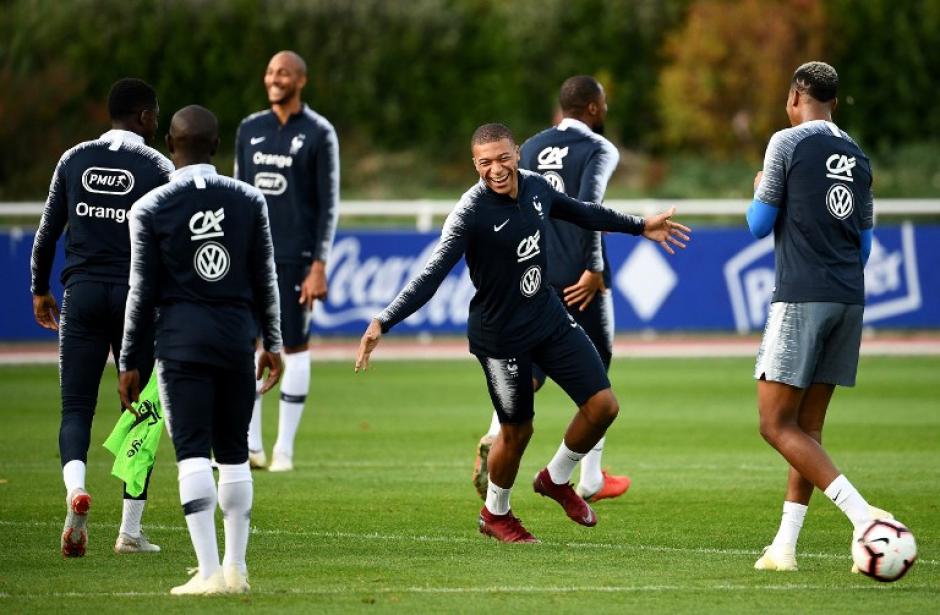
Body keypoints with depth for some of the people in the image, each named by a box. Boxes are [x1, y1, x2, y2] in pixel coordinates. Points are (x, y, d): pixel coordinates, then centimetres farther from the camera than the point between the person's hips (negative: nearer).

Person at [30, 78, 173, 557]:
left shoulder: (74, 160, 7)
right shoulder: (157, 168, -1)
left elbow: (47, 232, 9)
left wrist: (40, 292, 20)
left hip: (82, 295, 2)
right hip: (137, 297, -2)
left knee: (76, 407, 3)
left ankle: (75, 487, -27)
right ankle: (130, 530, 6)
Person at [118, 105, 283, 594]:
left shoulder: (151, 209, -4)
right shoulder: (248, 200, 4)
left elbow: (143, 292, -2)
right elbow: (265, 280, 9)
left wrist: (129, 362, 5)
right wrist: (272, 343, 19)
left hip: (182, 338, -3)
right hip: (238, 334, 3)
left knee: (193, 455, -5)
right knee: (234, 455, 12)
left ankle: (210, 572, -12)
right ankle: (235, 567, 16)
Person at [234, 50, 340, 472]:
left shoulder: (319, 134, -3)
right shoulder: (250, 130, 11)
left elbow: (328, 203, -4)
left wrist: (319, 266, -11)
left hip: (295, 257, -5)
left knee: (294, 347, -1)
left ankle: (285, 448, 4)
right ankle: (250, 446, 7)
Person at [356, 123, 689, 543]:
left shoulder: (535, 187, -4)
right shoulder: (471, 213, -24)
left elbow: (580, 213, 17)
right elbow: (433, 273, -29)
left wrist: (640, 226, 29)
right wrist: (383, 323, -40)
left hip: (549, 317, 6)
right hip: (501, 335, -6)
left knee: (603, 406, 1)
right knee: (516, 430, 5)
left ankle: (555, 480, 29)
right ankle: (495, 514, 33)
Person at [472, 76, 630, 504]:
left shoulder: (532, 147, 12)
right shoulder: (598, 150, -6)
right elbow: (586, 206, -21)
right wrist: (594, 268, -18)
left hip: (533, 278, 5)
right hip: (579, 278, -5)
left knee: (529, 370, 7)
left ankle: (495, 438, -23)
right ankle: (591, 481, 14)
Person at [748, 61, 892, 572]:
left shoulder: (787, 143, -5)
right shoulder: (857, 157, 14)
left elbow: (759, 224, -1)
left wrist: (757, 192, 19)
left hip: (801, 298, -7)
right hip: (850, 299, 7)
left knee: (777, 425, -7)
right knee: (807, 428, 11)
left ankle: (862, 515, -23)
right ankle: (784, 546, 9)